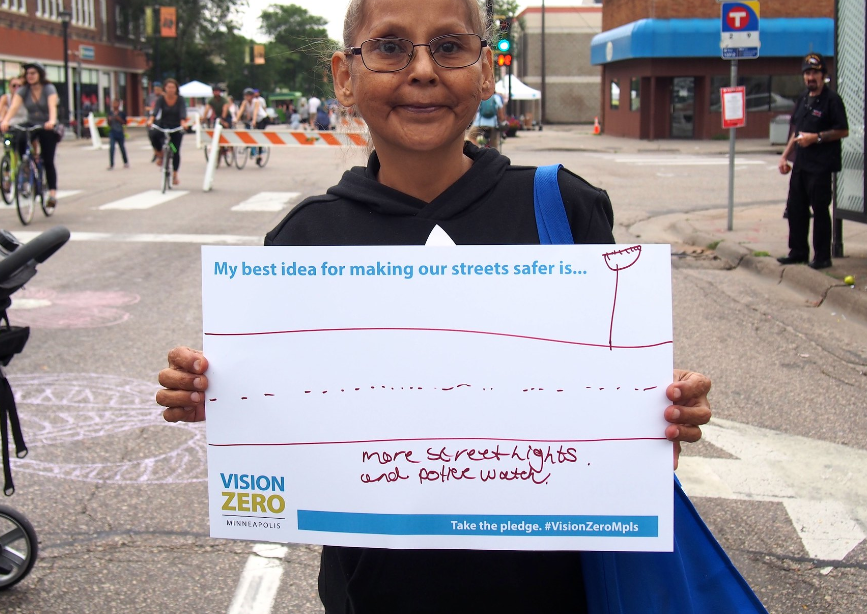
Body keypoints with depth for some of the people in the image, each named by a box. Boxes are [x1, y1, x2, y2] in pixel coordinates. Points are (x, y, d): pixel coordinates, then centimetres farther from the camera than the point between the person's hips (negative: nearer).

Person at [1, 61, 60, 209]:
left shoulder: (49, 89, -12)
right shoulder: (23, 91, -4)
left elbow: (52, 106, -29)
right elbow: (14, 106, -19)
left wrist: (52, 121, -50)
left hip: (47, 128, -3)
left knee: (48, 161, -8)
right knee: (21, 141, -29)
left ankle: (52, 193, -4)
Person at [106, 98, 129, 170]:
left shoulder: (122, 113, -2)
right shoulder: (110, 114, 2)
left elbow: (124, 123, -3)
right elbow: (109, 124, 6)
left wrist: (118, 118, -15)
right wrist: (110, 120, -14)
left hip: (120, 132, 0)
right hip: (112, 132, 0)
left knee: (122, 147, 13)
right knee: (111, 147, -13)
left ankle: (126, 162, 32)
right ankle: (111, 164, -12)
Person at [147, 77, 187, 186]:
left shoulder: (180, 100, -8)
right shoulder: (161, 99, -7)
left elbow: (182, 113, -22)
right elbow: (155, 111, -22)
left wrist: (183, 122, -43)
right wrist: (151, 120, -42)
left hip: (176, 128, 0)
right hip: (163, 126, 0)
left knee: (176, 151, -5)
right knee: (153, 135, -32)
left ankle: (175, 175, 9)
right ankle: (159, 154, -6)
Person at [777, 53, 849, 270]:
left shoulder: (832, 100, -8)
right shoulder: (803, 99, 16)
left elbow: (843, 131, -12)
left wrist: (816, 137, -18)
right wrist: (785, 156, 15)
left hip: (821, 166, -8)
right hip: (801, 164, 8)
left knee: (820, 210, -4)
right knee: (795, 208, 11)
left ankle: (822, 256, 2)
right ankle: (798, 252, 22)